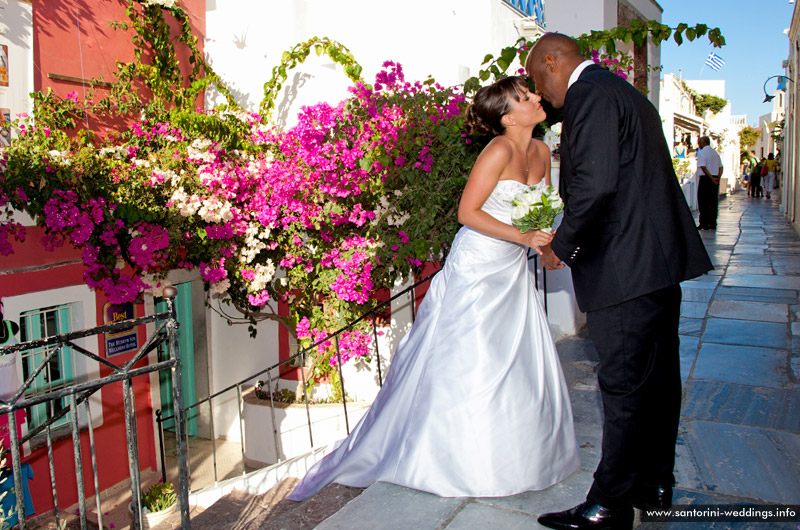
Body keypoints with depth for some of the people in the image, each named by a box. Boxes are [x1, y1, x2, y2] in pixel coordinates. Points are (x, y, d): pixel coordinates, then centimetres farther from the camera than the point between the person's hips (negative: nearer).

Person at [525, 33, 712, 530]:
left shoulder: (588, 94, -10)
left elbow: (594, 182, -23)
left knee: (624, 386, -2)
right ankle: (656, 482, 32)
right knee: (658, 378, 17)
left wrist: (563, 246, -10)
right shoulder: (627, 93, 21)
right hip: (661, 260, 11)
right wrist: (574, 239, 19)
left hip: (626, 267, -10)